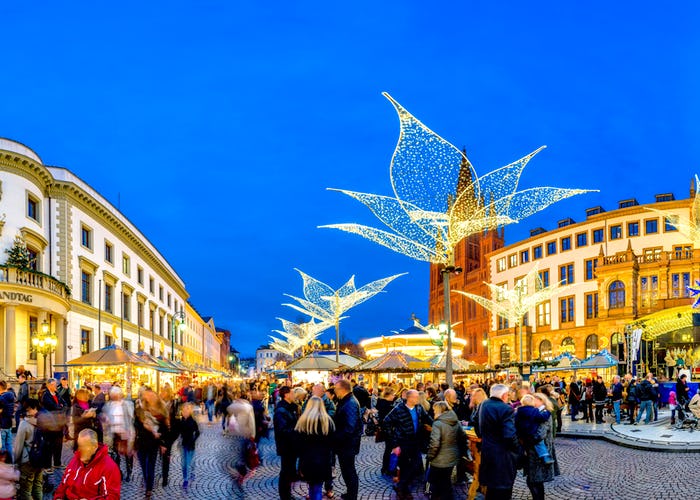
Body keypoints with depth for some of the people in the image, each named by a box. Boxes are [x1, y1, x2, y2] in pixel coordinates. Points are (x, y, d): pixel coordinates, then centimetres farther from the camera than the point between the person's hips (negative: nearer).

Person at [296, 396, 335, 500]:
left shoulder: (303, 420, -1)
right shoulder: (328, 421, 0)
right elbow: (332, 443, 2)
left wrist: (301, 462, 3)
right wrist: (331, 462, 8)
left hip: (308, 459, 0)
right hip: (324, 459, 0)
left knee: (312, 487, 16)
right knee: (317, 488, 3)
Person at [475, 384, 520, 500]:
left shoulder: (483, 405, 5)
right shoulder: (506, 409, -21)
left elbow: (478, 428, 15)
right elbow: (510, 435, -26)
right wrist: (518, 450, -12)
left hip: (486, 450, 8)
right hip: (502, 454, -8)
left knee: (492, 487, 22)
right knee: (502, 491, 3)